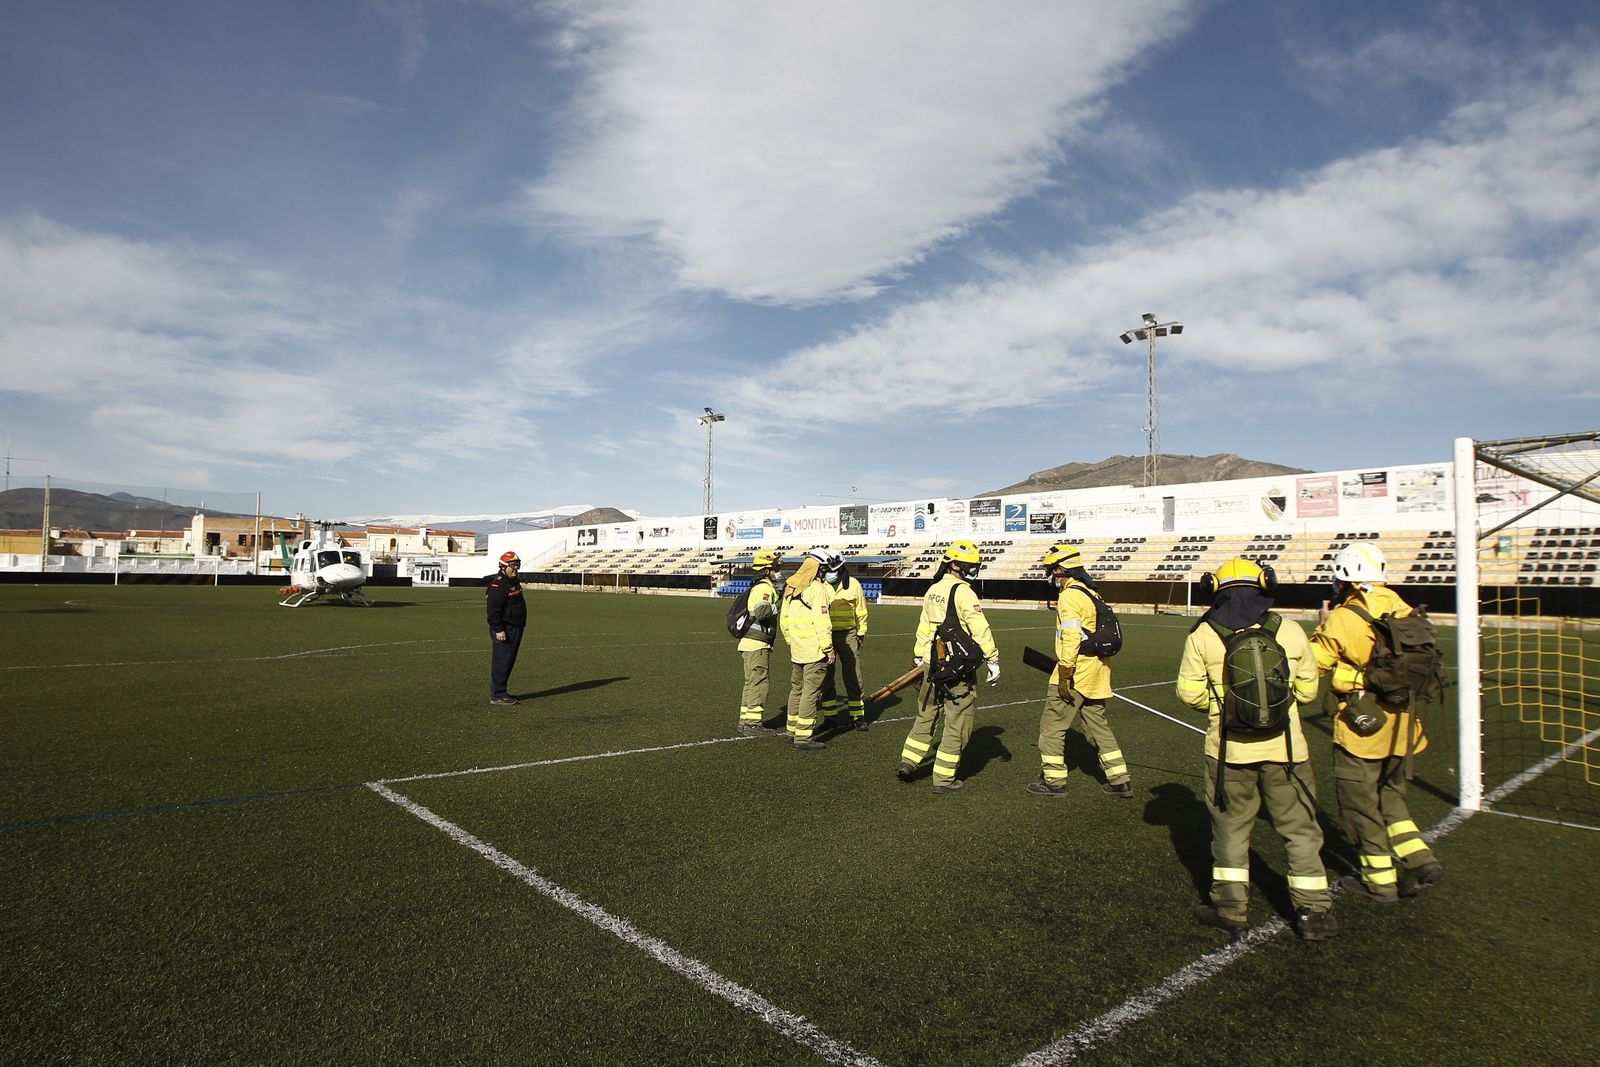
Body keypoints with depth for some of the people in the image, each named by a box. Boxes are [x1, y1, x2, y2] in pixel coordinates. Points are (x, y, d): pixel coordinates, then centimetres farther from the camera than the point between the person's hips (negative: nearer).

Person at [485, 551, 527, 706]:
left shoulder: (514, 581, 15)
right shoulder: (498, 583, -16)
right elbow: (493, 609, -21)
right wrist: (498, 630, -24)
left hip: (515, 629, 10)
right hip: (503, 630, -10)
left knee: (509, 661, 14)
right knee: (501, 662, -7)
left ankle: (501, 692, 22)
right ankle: (496, 695, -2)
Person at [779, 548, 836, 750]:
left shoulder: (790, 588, 9)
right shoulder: (817, 588, -15)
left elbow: (784, 619, 13)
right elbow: (821, 622, -19)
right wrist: (829, 650, -13)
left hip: (796, 649, 8)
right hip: (815, 650, -8)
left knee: (797, 689, 19)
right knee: (811, 692, -3)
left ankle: (793, 730, 29)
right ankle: (804, 737, -1)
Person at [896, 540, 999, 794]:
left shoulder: (933, 590, 10)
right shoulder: (963, 592, -14)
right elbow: (980, 630, -18)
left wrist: (919, 657, 26)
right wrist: (992, 660, -11)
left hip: (932, 664, 7)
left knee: (927, 716, 22)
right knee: (957, 723, 4)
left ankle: (908, 762, 23)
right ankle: (944, 778, 10)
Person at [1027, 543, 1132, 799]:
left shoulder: (1069, 596, -15)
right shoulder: (1091, 593, 13)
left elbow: (1071, 638, -23)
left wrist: (1065, 675, -19)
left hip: (1076, 675, -9)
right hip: (1096, 675, 9)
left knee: (1052, 725, 3)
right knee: (1097, 725, 18)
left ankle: (1054, 781, 10)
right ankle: (1120, 780, 21)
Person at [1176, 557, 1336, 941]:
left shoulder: (1203, 635, -6)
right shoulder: (1290, 631, -2)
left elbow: (1190, 693, -5)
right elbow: (1307, 690, 7)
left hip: (1229, 748, -1)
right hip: (1284, 747, 1)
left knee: (1230, 826, 12)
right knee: (1300, 829, 14)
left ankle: (1231, 907, 20)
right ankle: (1313, 911, 21)